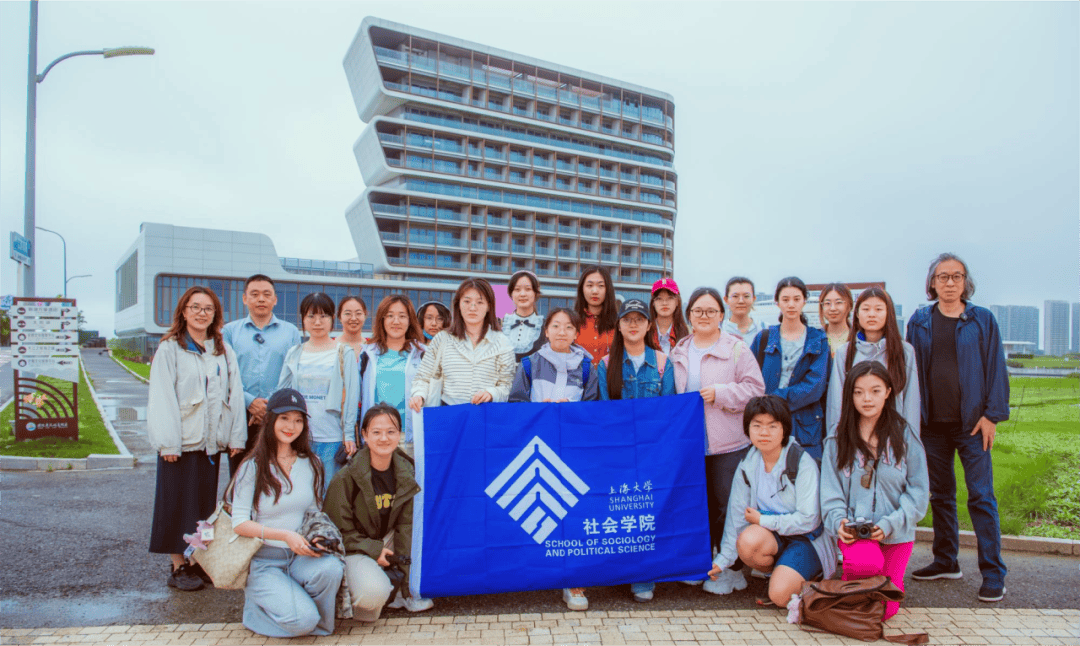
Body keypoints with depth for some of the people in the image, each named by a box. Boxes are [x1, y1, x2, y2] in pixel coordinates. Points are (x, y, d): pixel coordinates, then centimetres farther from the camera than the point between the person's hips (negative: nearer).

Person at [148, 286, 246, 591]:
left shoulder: (224, 351, 11)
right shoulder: (169, 349, -2)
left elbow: (235, 394, 7)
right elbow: (161, 398, -7)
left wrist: (236, 436, 0)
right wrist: (167, 442, -14)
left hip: (211, 440, 4)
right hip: (182, 441, -4)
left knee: (206, 503, 11)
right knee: (179, 503, 4)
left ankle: (199, 562, 22)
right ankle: (179, 567, 15)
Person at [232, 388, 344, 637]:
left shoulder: (311, 464, 8)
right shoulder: (252, 467, -4)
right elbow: (239, 524, -9)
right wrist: (285, 535, -20)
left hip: (300, 557, 3)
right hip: (263, 561, -3)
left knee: (331, 568, -31)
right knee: (302, 620, -23)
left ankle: (318, 625, -2)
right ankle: (257, 605, 8)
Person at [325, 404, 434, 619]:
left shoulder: (405, 471, -5)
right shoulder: (346, 477, -18)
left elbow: (406, 524, -3)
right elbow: (339, 529, -10)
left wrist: (407, 568, -10)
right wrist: (373, 549, -17)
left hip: (388, 540, 6)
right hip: (355, 547, -6)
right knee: (374, 593, -33)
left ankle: (406, 593, 1)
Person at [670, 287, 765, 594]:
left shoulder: (736, 349, -2)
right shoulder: (679, 352, 12)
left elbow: (755, 388, -7)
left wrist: (719, 394, -16)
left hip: (728, 444, -4)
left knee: (726, 505, 0)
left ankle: (729, 569, 14)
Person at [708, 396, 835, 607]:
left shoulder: (802, 463, -16)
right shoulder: (747, 466, -1)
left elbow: (808, 520, -18)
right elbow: (737, 515, 4)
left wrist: (763, 520, -13)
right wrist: (723, 559, 4)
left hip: (806, 539, -4)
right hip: (770, 537, 4)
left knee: (780, 594, -26)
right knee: (747, 541, -31)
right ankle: (777, 572, 2)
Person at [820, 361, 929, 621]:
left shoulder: (905, 437, 0)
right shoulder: (838, 441, 3)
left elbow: (918, 492, -1)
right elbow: (831, 491, 1)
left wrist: (890, 524, -13)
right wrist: (838, 521, -17)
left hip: (895, 533, 0)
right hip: (854, 529, 0)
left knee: (883, 610, -2)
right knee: (865, 563, -30)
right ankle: (851, 587, 5)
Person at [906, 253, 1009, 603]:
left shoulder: (982, 320, 2)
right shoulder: (919, 322, 8)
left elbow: (996, 368, 1)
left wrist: (992, 414, -7)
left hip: (971, 423, -3)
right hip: (932, 423, 3)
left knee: (981, 496, -3)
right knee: (940, 495, 11)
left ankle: (993, 573, 6)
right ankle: (946, 562, 23)